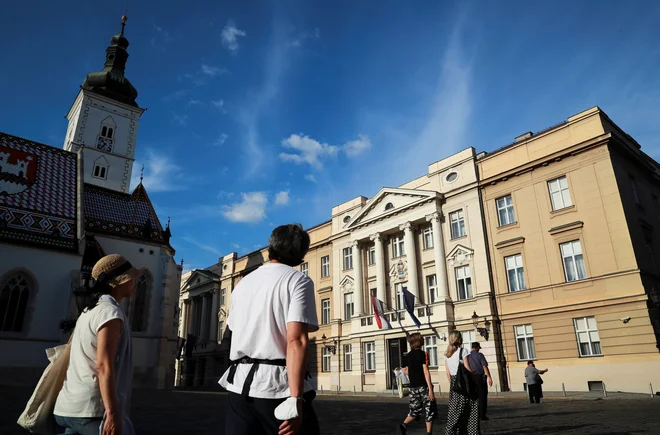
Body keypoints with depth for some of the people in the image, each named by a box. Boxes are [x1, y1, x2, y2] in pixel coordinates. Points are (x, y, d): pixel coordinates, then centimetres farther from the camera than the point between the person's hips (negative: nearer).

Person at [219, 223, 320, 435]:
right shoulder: (298, 280, -7)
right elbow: (296, 341, -17)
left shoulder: (243, 283, 14)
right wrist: (296, 399, -19)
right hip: (277, 385, -6)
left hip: (239, 383, 6)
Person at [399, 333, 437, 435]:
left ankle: (404, 424, -4)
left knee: (415, 409, 16)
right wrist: (430, 389, -15)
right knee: (429, 410, 6)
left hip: (412, 387, 6)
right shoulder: (422, 354, -9)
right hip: (423, 386, -5)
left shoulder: (409, 355, 8)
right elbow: (426, 372, -15)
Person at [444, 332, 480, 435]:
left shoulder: (447, 354, 8)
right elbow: (467, 369, -9)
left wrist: (452, 384, 17)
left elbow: (448, 372, 9)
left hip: (454, 382, 5)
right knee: (471, 409, 5)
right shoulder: (463, 351, -8)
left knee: (455, 409, 8)